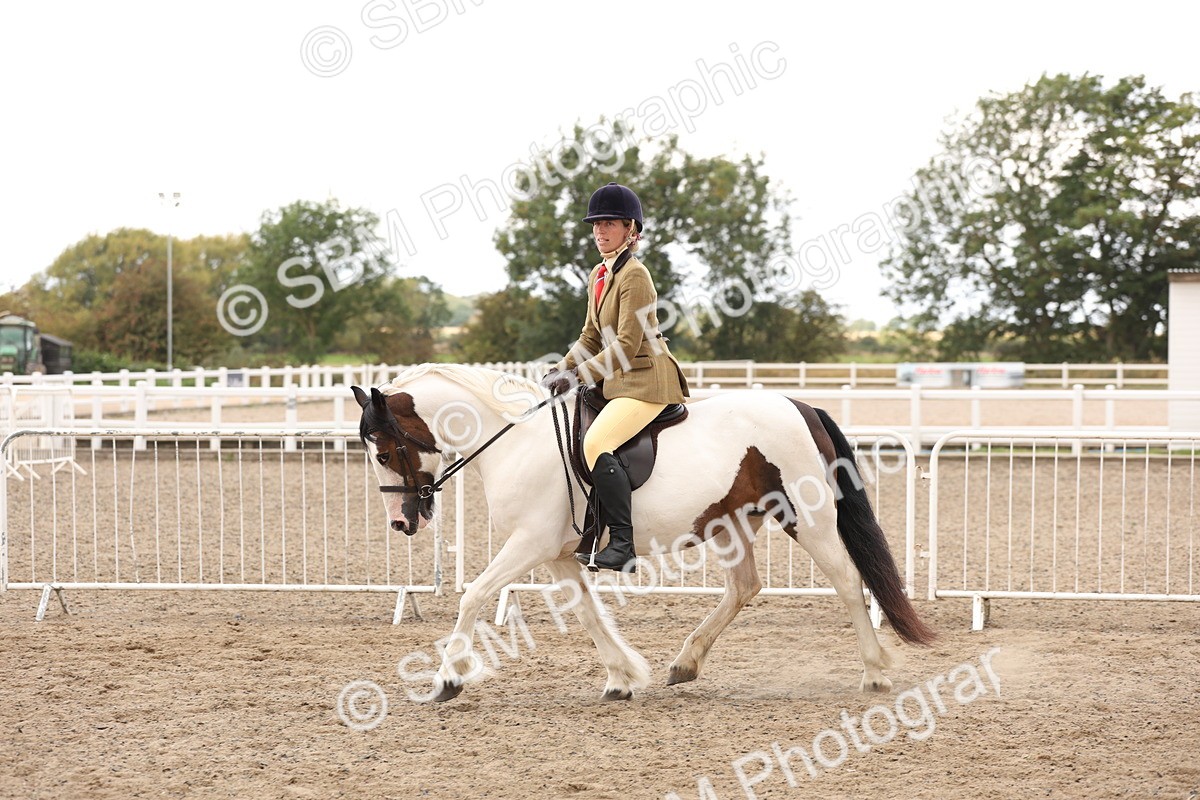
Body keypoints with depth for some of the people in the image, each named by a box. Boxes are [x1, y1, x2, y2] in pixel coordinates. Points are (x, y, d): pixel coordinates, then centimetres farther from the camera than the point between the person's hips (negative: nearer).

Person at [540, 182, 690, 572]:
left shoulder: (634, 276, -15)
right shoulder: (598, 275, 14)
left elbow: (626, 346, -19)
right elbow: (592, 337, 20)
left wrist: (579, 376, -20)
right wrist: (561, 370, 5)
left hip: (647, 381, -11)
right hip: (618, 381, 11)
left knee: (597, 442, -27)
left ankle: (622, 547, -29)